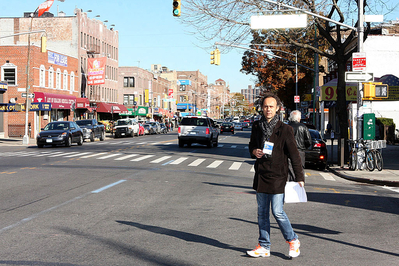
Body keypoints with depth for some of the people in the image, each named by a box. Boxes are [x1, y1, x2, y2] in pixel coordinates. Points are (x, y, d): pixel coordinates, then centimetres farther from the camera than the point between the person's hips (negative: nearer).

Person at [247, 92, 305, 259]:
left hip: (277, 176, -5)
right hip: (261, 175, 6)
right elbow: (252, 145, 23)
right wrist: (254, 151, -2)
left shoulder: (284, 130, -8)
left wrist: (299, 177, -9)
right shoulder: (257, 127, 7)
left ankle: (293, 241, 13)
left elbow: (294, 154, -6)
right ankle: (264, 247, 19)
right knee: (262, 213, 10)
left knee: (277, 212, -8)